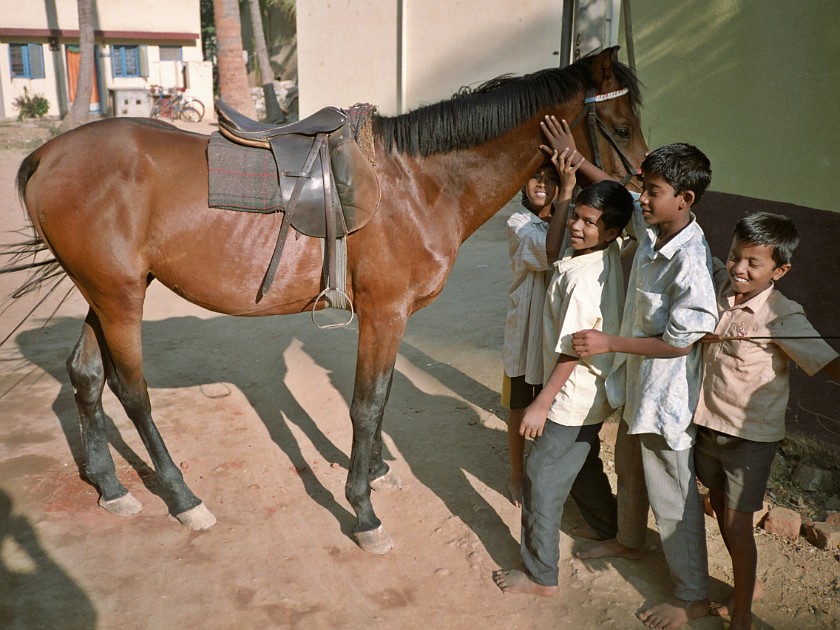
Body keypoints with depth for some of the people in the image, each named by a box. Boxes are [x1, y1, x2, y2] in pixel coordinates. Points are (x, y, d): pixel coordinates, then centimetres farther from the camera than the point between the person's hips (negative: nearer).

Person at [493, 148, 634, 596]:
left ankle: (541, 576, 15)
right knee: (582, 463, 29)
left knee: (541, 477, 2)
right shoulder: (611, 254, -1)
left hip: (574, 397, -10)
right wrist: (568, 186, 13)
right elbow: (553, 244, 20)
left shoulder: (582, 276, -28)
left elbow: (572, 351, -27)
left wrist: (541, 404, -21)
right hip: (596, 394, 10)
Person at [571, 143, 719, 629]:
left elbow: (679, 342, -25)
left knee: (672, 496, 7)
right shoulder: (651, 227, -5)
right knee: (629, 470, 28)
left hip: (666, 394, -9)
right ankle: (630, 540, 54)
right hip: (636, 384, 9)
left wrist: (609, 343, -23)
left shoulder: (690, 261, -29)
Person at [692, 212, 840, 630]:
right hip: (707, 423, 6)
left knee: (737, 523, 2)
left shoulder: (783, 317, -20)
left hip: (751, 435, -6)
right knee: (721, 512, 20)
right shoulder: (720, 285, -6)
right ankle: (749, 585, 43)